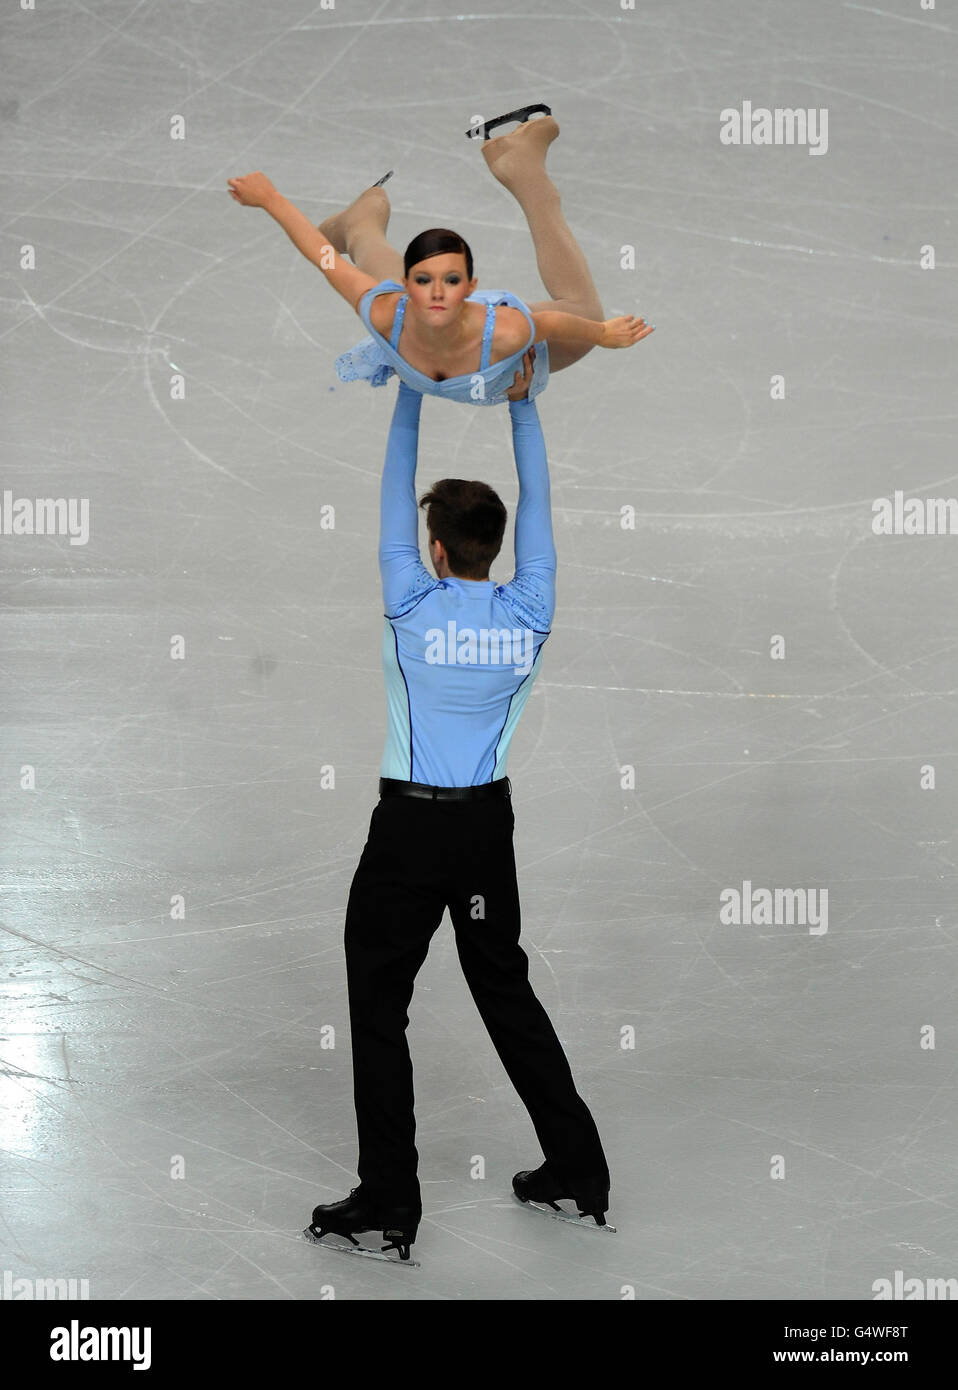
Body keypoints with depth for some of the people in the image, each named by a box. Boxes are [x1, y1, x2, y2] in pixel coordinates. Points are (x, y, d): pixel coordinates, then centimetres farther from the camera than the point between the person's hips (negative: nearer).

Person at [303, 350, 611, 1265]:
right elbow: (536, 507, 8)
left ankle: (387, 1208, 3)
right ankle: (578, 1177, 21)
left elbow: (394, 498, -2)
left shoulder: (414, 609, -13)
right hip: (489, 822, 5)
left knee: (379, 1008, 3)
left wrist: (413, 392, 7)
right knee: (507, 994, 16)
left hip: (409, 827, -4)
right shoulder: (530, 615, -4)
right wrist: (521, 402, 13)